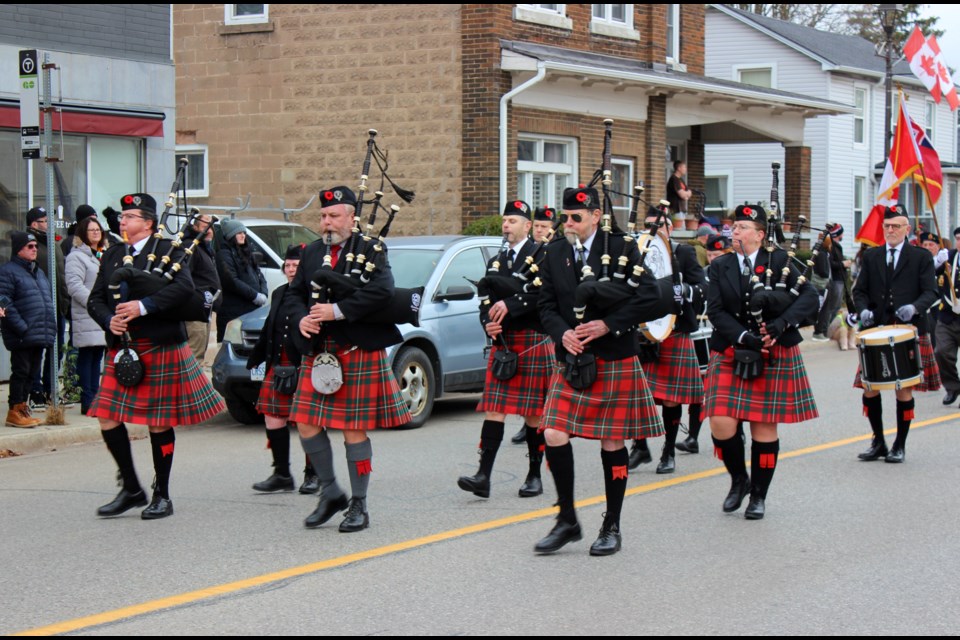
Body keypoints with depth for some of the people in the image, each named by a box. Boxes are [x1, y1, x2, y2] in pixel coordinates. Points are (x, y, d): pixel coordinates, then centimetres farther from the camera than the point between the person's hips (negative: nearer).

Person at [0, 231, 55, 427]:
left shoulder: (39, 272, 21)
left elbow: (47, 301, 25)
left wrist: (50, 328, 13)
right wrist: (22, 328, -19)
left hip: (40, 336, 8)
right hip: (21, 337, -8)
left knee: (31, 373, 11)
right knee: (21, 371, -4)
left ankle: (23, 408, 20)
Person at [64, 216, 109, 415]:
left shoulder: (105, 255, 20)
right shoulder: (76, 256, -5)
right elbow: (74, 286, -15)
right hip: (86, 317, -7)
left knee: (97, 357, 9)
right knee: (86, 357, -5)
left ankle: (95, 397, 13)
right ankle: (87, 402, -3)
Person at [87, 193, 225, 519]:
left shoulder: (167, 250, -4)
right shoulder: (112, 255, 14)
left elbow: (185, 287, -19)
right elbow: (95, 299, 12)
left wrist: (144, 306, -25)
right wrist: (109, 321, -9)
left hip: (160, 350, -6)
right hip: (121, 349, 6)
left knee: (159, 424, 1)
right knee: (108, 420, 1)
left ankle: (162, 496, 14)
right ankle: (132, 489, 16)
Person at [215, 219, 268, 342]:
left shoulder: (247, 253, 22)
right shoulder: (224, 254, -5)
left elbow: (259, 275, 20)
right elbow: (231, 281, -15)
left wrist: (263, 294, 0)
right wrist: (255, 295, -14)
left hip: (252, 309, 8)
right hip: (233, 311, -8)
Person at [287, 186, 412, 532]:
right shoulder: (312, 252, 14)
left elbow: (382, 289, -19)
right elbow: (295, 293, 17)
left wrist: (337, 310, -22)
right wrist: (301, 319, -5)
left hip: (358, 351, -6)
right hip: (317, 352, 6)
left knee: (354, 429, -2)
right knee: (307, 425, 2)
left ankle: (359, 506, 9)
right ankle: (331, 494, 20)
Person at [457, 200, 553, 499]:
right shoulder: (495, 262, 18)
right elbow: (485, 301, 17)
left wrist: (510, 304, -21)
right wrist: (488, 323, -3)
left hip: (533, 341, -5)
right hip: (501, 342, 5)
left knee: (534, 411, 2)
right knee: (493, 407, -3)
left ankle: (535, 475, 12)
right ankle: (483, 476, -9)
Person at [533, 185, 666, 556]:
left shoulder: (621, 248, -5)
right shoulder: (555, 254, 7)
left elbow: (651, 299, -9)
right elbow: (546, 305, 9)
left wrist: (609, 324, -17)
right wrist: (562, 333, -12)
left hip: (615, 362, -3)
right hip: (572, 362, 4)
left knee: (612, 444, 4)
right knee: (554, 436, -7)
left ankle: (612, 528, 16)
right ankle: (567, 520, 8)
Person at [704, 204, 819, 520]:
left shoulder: (781, 261, 0)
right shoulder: (720, 267, 5)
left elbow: (810, 298, -8)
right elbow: (715, 311, -5)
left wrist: (781, 324, -23)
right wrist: (745, 337, -20)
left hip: (775, 357, -1)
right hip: (731, 356, 2)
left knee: (764, 427, 2)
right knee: (721, 425, -9)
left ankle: (758, 495, 17)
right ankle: (739, 479, 16)